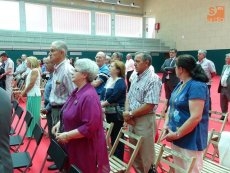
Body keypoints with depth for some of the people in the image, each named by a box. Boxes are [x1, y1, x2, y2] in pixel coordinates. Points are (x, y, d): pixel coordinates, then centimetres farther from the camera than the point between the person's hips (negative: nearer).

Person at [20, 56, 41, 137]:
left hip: (34, 95, -10)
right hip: (31, 95, 10)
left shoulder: (34, 70, -13)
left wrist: (24, 92, -8)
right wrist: (24, 91, 7)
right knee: (31, 114, 14)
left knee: (34, 114, -3)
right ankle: (31, 132, 23)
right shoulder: (32, 71, 16)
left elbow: (31, 84, -17)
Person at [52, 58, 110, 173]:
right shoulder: (77, 91, 5)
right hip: (74, 145, 9)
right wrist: (59, 123, 3)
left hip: (85, 148, -9)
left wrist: (67, 135, -23)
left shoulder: (89, 96, -26)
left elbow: (90, 127, -30)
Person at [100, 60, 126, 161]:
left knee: (117, 135, 2)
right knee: (112, 134, 17)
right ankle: (114, 155, 32)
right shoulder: (109, 79, 11)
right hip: (109, 111, 8)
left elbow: (114, 97, -21)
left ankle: (119, 158, 16)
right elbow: (103, 93, 8)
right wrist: (101, 104, -9)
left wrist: (102, 104, -16)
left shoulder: (120, 82, -12)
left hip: (117, 112, -8)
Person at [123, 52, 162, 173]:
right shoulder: (136, 78, 10)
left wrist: (130, 114, -15)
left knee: (145, 154, 6)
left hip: (144, 121, -8)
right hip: (132, 120, 8)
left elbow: (149, 105, -22)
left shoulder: (153, 79, -16)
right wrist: (127, 114, -5)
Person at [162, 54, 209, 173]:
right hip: (176, 138, 9)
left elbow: (196, 117, -25)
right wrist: (166, 124, -1)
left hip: (190, 141, -8)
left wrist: (177, 134, -19)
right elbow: (172, 105, 14)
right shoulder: (181, 84, 9)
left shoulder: (197, 86, -19)